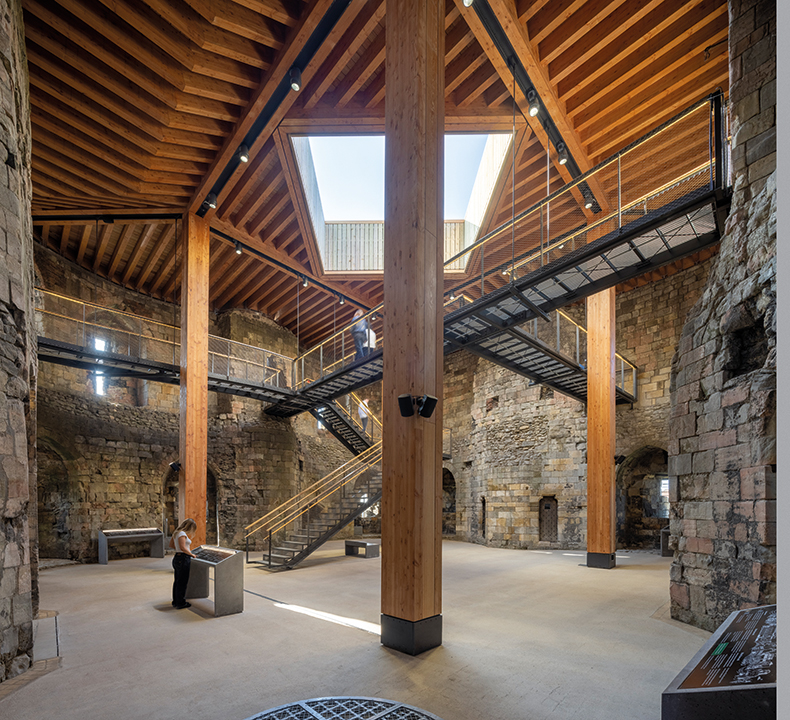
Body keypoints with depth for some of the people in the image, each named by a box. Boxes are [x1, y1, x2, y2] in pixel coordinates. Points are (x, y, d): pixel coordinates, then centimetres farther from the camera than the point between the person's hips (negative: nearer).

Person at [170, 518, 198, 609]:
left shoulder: (176, 532, 12)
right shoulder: (182, 534, -17)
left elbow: (172, 544, 26)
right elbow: (183, 547, -25)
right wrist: (192, 554, -14)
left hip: (177, 558, 10)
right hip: (183, 559, -10)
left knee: (177, 581, 17)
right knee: (182, 582, -1)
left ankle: (175, 602, 26)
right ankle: (180, 603, 6)